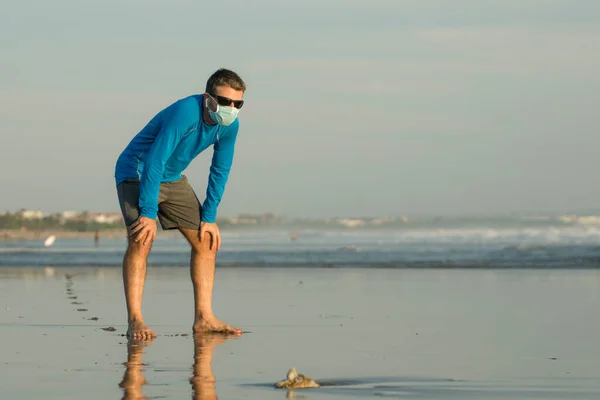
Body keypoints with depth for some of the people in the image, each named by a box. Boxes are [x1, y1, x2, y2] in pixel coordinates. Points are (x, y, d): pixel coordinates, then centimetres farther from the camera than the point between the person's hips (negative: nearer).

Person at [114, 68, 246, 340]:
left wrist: (209, 218, -1)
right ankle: (135, 321, -25)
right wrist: (148, 214, -35)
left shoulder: (229, 126, -10)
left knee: (206, 241, 1)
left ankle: (204, 318, 4)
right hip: (137, 172, -8)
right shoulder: (185, 113, -32)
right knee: (141, 240, -24)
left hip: (172, 179, 8)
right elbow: (154, 162, -33)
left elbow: (220, 171, 3)